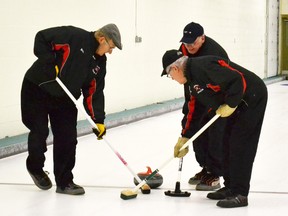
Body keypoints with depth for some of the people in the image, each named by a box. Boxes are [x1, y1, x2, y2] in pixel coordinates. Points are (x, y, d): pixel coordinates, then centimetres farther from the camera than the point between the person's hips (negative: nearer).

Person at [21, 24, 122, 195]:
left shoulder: (100, 63, 2)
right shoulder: (73, 36, -18)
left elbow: (95, 92, 3)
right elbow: (42, 38, -19)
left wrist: (98, 120, -5)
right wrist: (50, 64, -27)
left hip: (64, 99, 6)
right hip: (38, 89, -6)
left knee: (68, 139, 1)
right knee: (40, 132, -1)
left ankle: (64, 182, 12)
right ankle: (35, 167, 28)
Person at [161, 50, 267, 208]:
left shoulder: (202, 66, -22)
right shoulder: (192, 81, 12)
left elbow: (237, 79, -28)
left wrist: (230, 105, -20)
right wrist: (184, 139, 22)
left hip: (252, 98, -10)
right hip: (238, 103, 10)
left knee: (240, 145, -10)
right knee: (229, 142, 14)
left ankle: (239, 194, -5)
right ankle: (230, 187, 24)